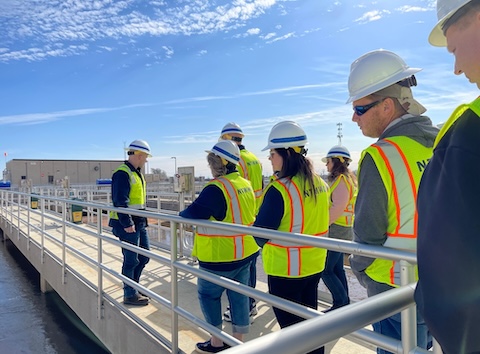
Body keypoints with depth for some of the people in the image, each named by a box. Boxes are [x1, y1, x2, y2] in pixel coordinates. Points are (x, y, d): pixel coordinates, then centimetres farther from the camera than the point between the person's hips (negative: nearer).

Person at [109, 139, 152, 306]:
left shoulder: (137, 173, 15)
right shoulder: (122, 174, -16)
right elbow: (120, 201, -22)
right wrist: (127, 223, -23)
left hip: (140, 223, 10)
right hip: (128, 224, -10)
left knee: (144, 256, 16)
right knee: (131, 260, 0)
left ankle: (133, 286, 32)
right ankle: (130, 295, 15)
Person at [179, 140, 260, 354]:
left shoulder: (216, 187, -22)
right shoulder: (245, 184, 5)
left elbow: (194, 213, -22)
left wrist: (181, 215, -1)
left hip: (221, 256, -8)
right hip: (245, 251, 8)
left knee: (208, 294, 12)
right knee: (239, 295, 16)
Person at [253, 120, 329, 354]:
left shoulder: (279, 189, -23)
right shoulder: (319, 184, 1)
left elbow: (261, 234, -17)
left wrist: (262, 241, 3)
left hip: (286, 269, -7)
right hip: (314, 264, 8)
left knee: (290, 327, 10)